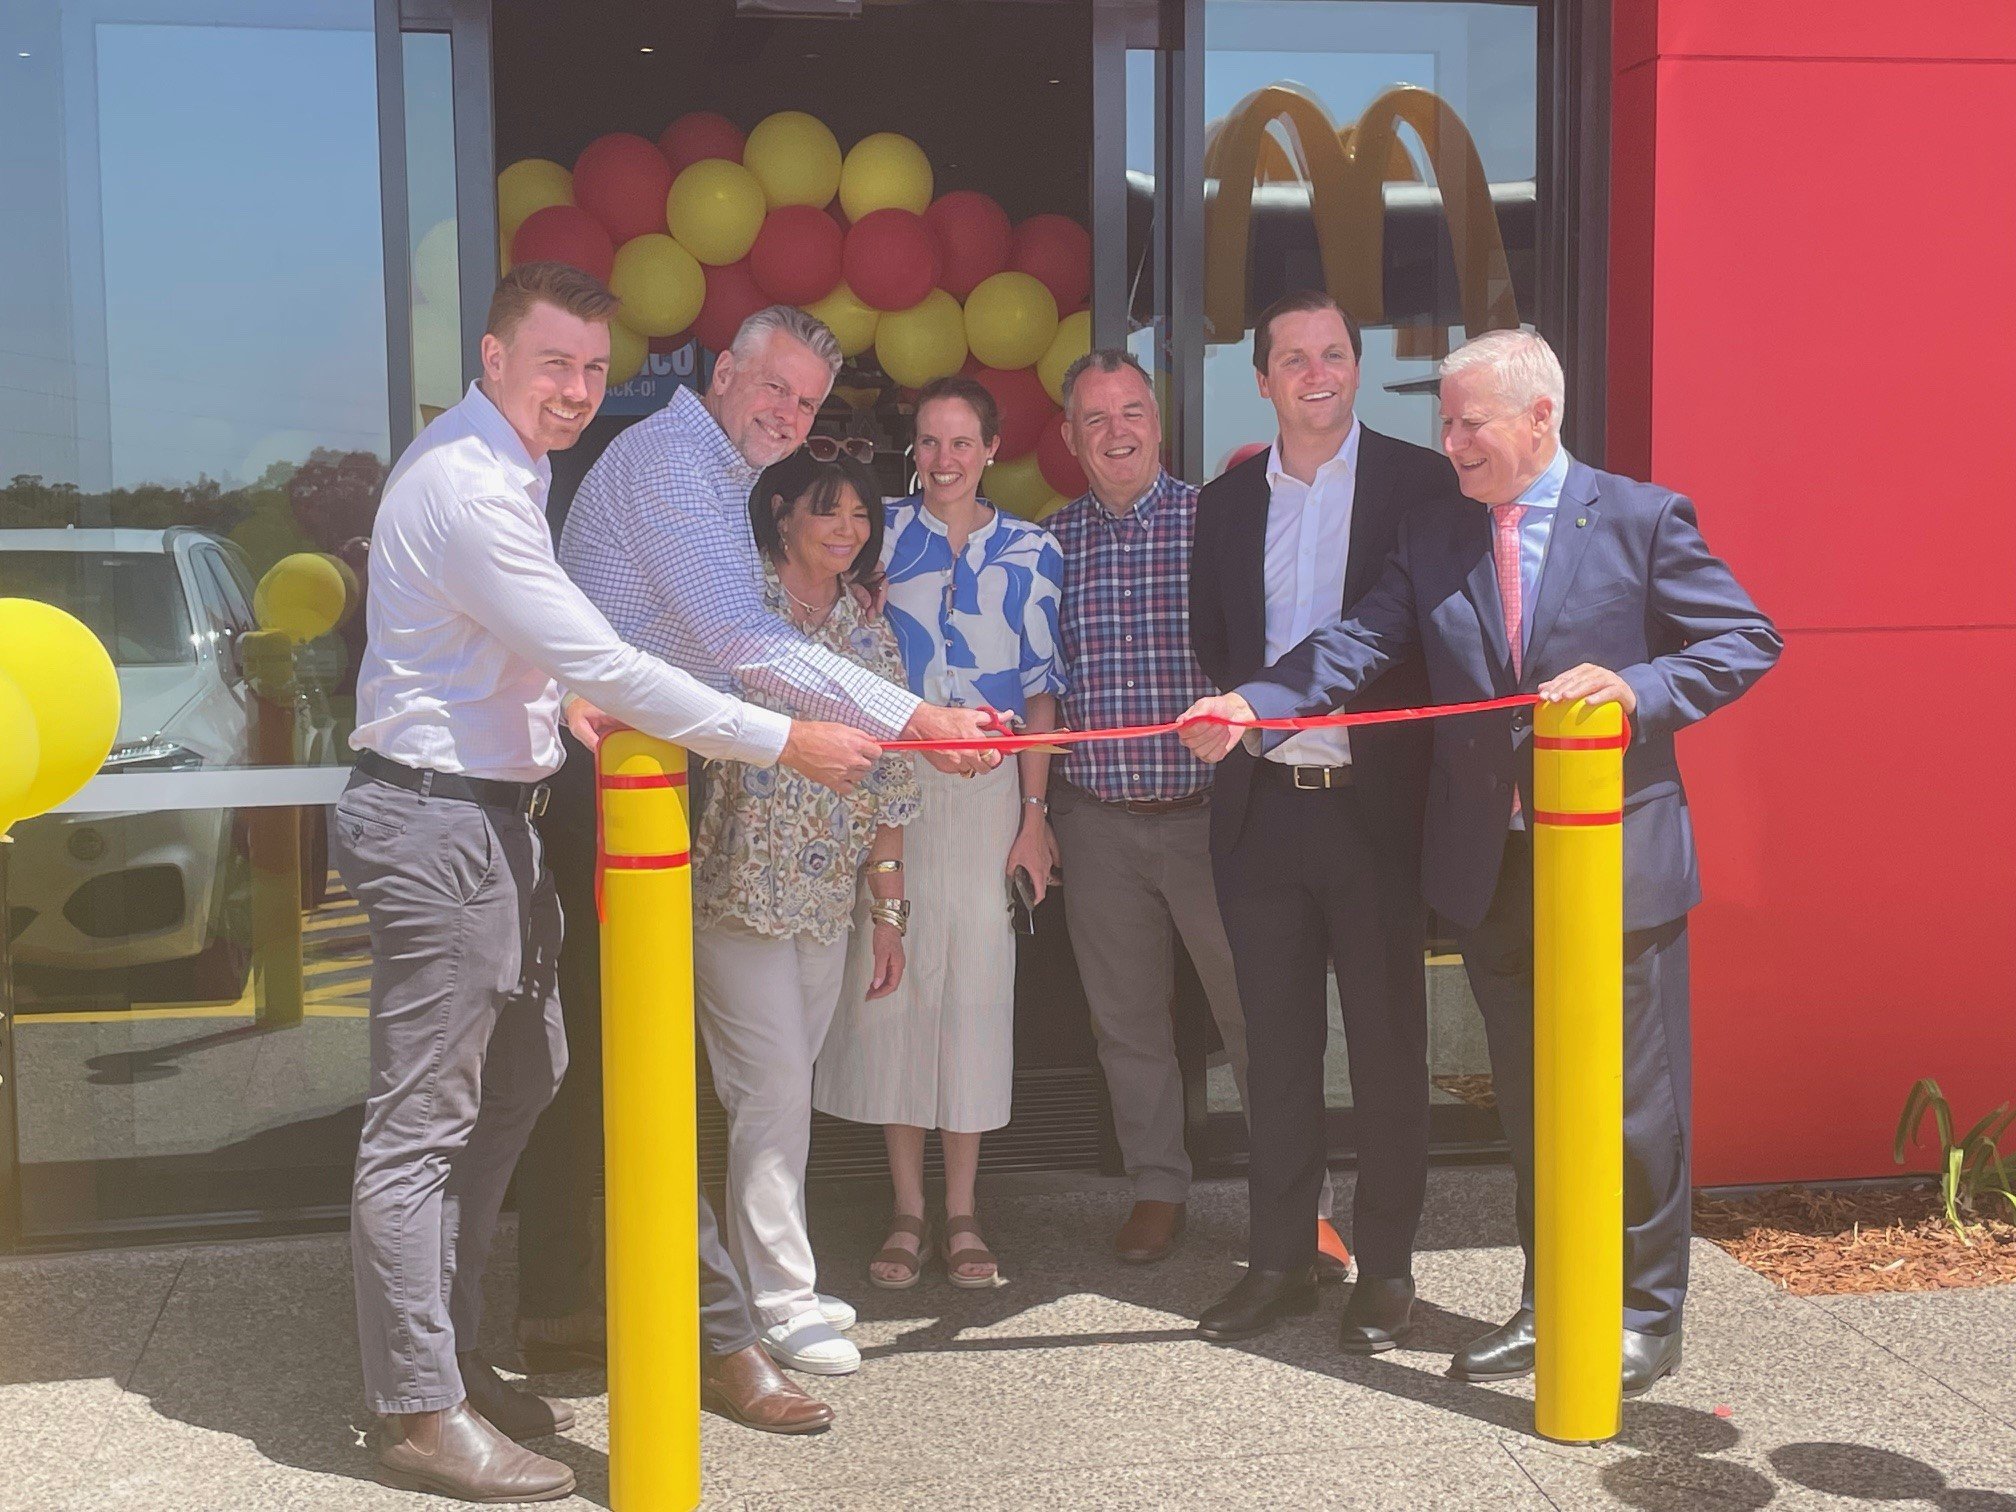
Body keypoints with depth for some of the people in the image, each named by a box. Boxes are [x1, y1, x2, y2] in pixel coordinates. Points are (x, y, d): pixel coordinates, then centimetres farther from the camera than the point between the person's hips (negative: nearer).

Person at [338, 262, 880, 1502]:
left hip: (488, 808, 11)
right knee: (423, 1123, -3)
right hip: (438, 822, -11)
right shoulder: (470, 487, -21)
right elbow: (603, 665, -24)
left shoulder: (505, 467, 13)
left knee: (519, 1078, 18)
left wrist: (557, 700, 10)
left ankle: (453, 1357, 30)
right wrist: (786, 744, -21)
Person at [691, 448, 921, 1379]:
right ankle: (781, 1302, 4)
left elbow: (887, 779, 13)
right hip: (740, 887, -5)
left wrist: (889, 908, 11)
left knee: (783, 1092, 11)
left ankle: (760, 1274, 23)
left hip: (828, 900, 5)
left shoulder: (870, 632, 12)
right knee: (775, 1090, -5)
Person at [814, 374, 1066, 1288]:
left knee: (976, 982, 2)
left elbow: (1040, 691, 6)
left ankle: (962, 1214, 14)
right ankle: (907, 1211, 15)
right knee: (888, 976, 2)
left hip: (986, 791, 0)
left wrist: (1034, 814, 1)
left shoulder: (1031, 554, 5)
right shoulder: (881, 534, 4)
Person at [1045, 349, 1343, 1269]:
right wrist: (1034, 813, 7)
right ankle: (1157, 1191, 26)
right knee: (1125, 1019, 11)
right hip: (1096, 821, 3)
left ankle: (1303, 1204, 13)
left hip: (1209, 810, -2)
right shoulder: (1051, 544, 6)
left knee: (1256, 1009, 1)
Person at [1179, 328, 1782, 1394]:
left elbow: (1747, 641, -3)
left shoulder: (1643, 520, -4)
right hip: (1492, 868, 4)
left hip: (1620, 860, -4)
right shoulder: (1431, 537, 7)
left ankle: (1645, 1316, 22)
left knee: (1634, 1098, 5)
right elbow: (1358, 645, -4)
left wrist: (1638, 688, -20)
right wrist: (1251, 704, -21)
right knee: (1527, 1100, 15)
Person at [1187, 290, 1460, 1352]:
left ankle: (1385, 1266, 18)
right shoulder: (1226, 503, 12)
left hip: (1375, 801, -3)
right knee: (1277, 1044, 10)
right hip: (1263, 804, 4)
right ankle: (1278, 1260, 22)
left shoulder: (1422, 485, -1)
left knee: (1387, 1043, 5)